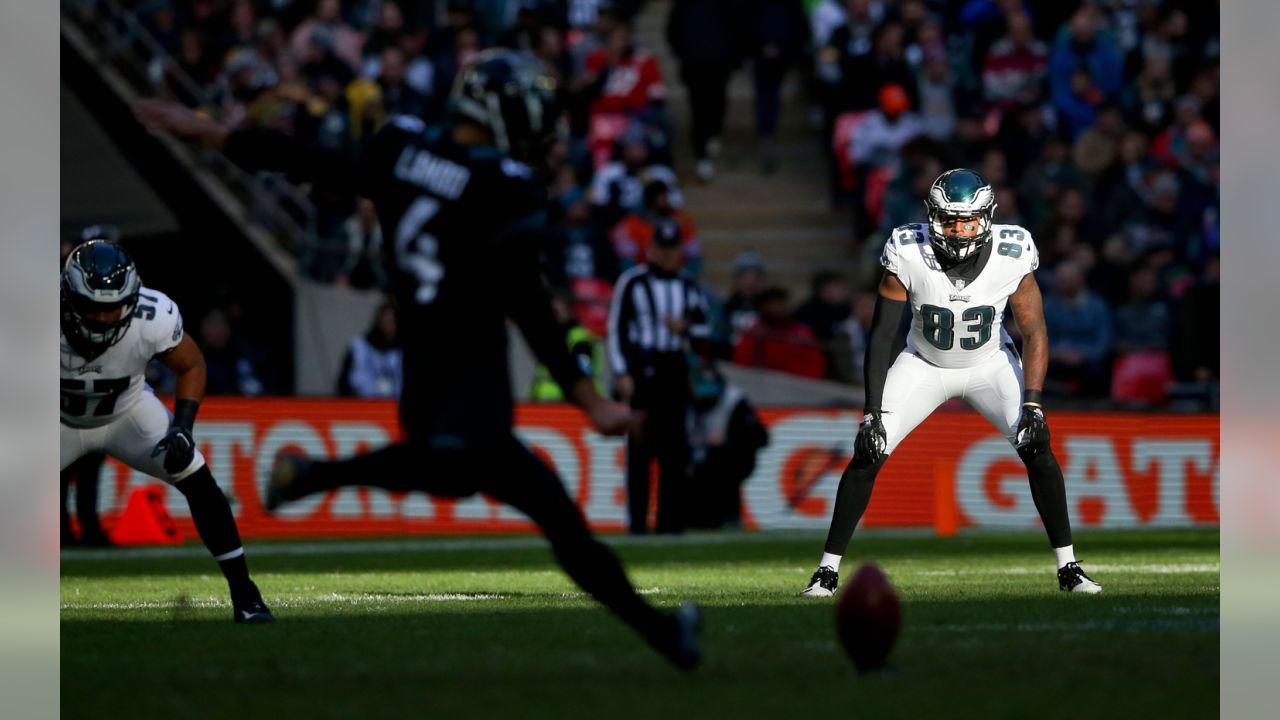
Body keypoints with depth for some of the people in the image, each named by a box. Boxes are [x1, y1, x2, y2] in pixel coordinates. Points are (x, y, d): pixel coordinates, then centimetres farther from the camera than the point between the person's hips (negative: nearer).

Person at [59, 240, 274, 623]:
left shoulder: (153, 317, -31)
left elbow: (192, 366, -11)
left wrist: (182, 428, -24)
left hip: (128, 411, 0)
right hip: (61, 420, 0)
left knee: (197, 480, -14)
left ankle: (244, 594, -3)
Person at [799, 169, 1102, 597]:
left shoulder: (1011, 257, -25)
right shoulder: (908, 257, -26)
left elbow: (1034, 334, -15)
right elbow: (881, 337, -19)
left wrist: (1033, 404, -26)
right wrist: (872, 413, -24)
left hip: (989, 364, 0)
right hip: (924, 365, 0)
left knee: (1037, 447, -16)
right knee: (868, 454, -12)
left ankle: (1068, 568, -4)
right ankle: (827, 571, -1)